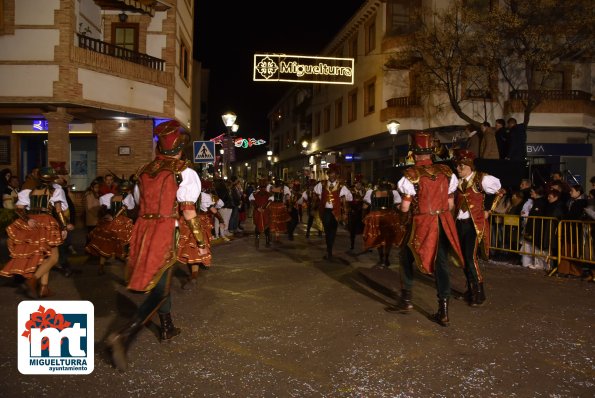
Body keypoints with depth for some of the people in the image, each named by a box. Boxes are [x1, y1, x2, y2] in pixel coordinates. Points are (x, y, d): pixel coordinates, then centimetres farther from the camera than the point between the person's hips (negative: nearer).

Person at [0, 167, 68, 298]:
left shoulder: (30, 191, 15)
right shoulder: (55, 190, 2)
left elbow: (19, 208, 4)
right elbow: (58, 210, -8)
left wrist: (27, 220, -7)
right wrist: (63, 227, -7)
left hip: (32, 225, 6)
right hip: (46, 224, -6)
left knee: (42, 257, 14)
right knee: (53, 257, 0)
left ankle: (43, 288, 8)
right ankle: (32, 279, -18)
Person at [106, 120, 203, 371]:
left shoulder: (144, 171, 12)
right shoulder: (185, 172, -7)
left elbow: (140, 204, 17)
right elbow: (189, 213, -11)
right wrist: (200, 239, -1)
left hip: (142, 229, 7)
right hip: (164, 233, -7)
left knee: (161, 281, 23)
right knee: (159, 291, -1)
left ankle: (167, 329, 36)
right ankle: (123, 336, -15)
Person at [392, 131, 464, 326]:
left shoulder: (411, 174, -12)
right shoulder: (446, 172, 3)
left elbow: (405, 207, -11)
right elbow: (450, 204, 7)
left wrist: (402, 220, 9)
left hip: (421, 224, -4)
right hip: (442, 223, 4)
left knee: (406, 259, 17)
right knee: (441, 263, 9)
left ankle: (406, 299, 25)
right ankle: (443, 310, 10)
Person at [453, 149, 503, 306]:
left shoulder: (481, 179, -10)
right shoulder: (458, 182, 8)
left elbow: (499, 192, -2)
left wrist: (487, 210, -1)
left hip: (475, 224, -6)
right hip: (460, 223, 6)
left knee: (471, 257, -12)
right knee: (464, 258, 11)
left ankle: (479, 292, 0)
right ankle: (470, 289, 24)